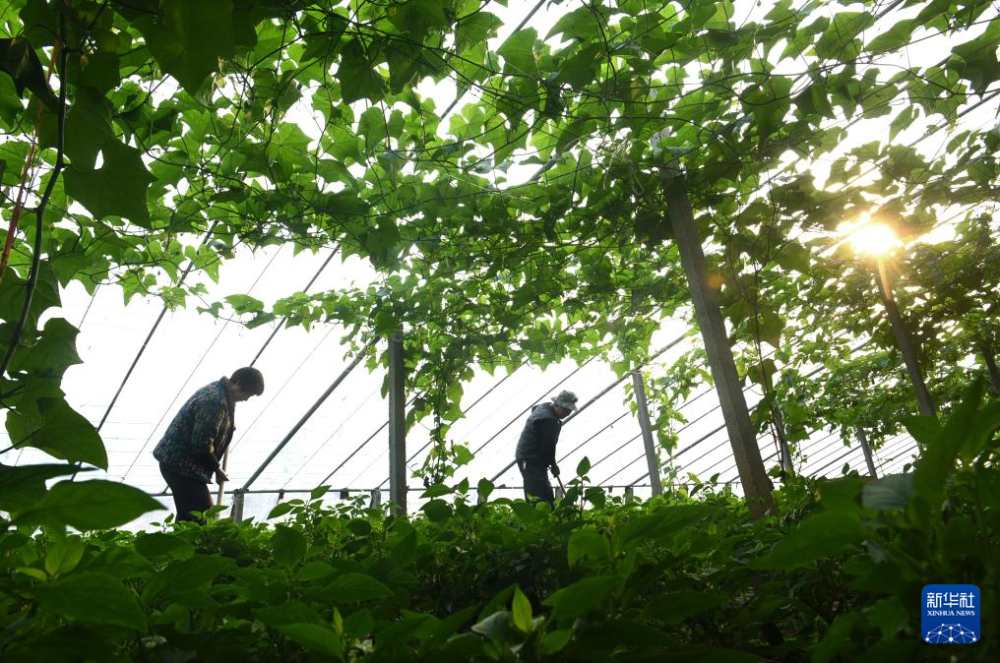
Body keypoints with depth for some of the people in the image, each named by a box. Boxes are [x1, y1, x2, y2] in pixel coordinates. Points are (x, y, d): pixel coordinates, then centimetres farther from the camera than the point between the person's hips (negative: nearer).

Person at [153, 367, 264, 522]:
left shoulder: (216, 390, 9)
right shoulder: (216, 401, -24)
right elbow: (202, 443, -24)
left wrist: (227, 427, 3)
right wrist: (217, 468, -10)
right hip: (182, 465, -11)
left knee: (188, 518, 15)